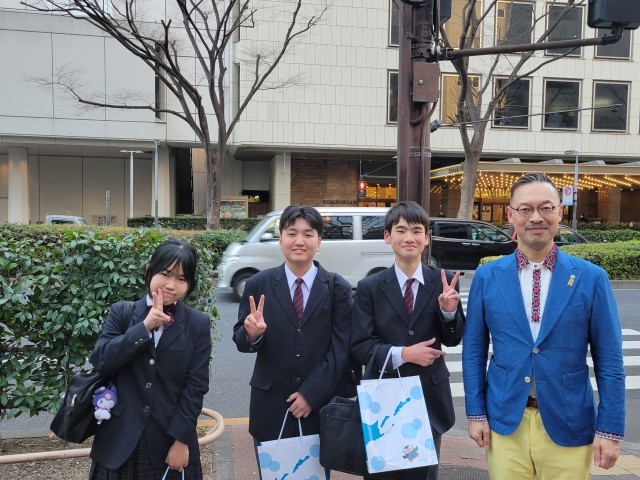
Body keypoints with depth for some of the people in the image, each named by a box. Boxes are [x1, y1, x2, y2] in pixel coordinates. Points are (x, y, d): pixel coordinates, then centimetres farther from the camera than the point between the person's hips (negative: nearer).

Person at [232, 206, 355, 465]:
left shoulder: (338, 288, -2)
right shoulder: (258, 284, -1)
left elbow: (341, 349, -5)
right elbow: (240, 340, 1)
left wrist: (311, 393, -10)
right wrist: (251, 333, -21)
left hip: (322, 406, 0)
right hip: (270, 406, 0)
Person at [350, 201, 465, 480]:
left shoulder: (443, 281, -4)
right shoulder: (369, 287, -6)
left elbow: (453, 340, -2)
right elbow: (359, 346, -9)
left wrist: (449, 310, -21)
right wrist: (402, 354, -21)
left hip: (429, 397, 1)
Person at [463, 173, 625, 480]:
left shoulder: (591, 278, -5)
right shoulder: (486, 277, -2)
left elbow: (609, 360, -2)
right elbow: (474, 351, 3)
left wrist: (610, 428, -4)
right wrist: (476, 412, 1)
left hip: (568, 426, 0)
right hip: (504, 422, 1)